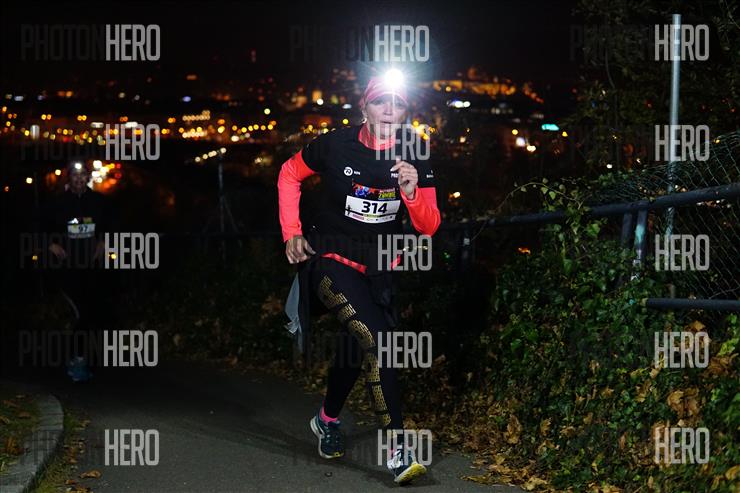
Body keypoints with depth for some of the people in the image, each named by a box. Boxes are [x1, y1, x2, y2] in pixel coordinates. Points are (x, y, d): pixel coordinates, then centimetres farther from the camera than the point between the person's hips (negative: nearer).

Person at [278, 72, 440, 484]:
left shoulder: (414, 159, -7)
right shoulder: (335, 146, -13)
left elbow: (428, 227, -7)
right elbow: (289, 176, 5)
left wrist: (412, 193, -27)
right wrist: (292, 233, -1)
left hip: (379, 267, 5)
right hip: (331, 259, -4)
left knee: (356, 347, 18)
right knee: (377, 338, -25)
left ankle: (328, 420, 47)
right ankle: (398, 447, -24)